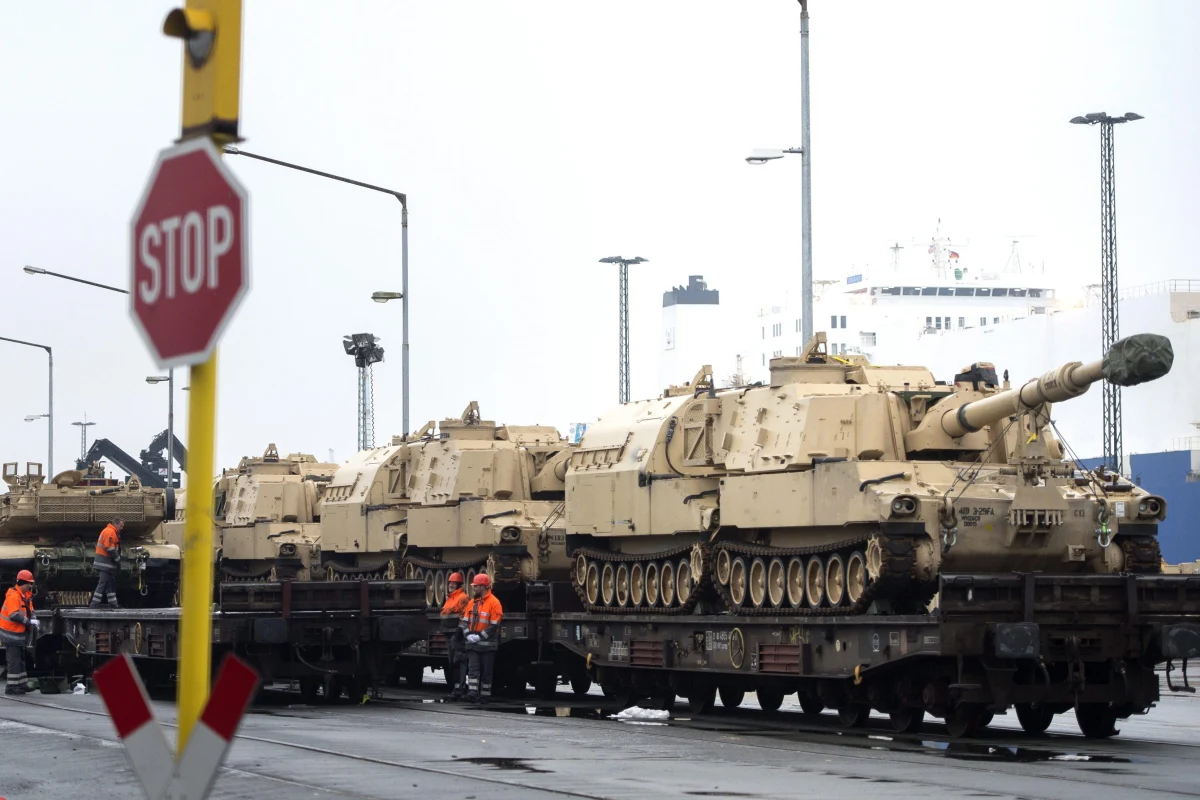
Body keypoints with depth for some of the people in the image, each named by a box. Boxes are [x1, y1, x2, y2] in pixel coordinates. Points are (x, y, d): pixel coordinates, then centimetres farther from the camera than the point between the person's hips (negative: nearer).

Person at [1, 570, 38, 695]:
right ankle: (11, 687, -2)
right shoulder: (13, 596, -22)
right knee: (14, 661, -6)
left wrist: (33, 620, -10)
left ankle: (20, 684, 26)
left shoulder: (25, 595, 7)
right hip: (11, 634, -10)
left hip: (20, 633, 10)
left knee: (20, 660, 17)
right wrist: (29, 622, -25)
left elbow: (29, 611, 11)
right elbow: (14, 615, -30)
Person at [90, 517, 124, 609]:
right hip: (105, 561, -11)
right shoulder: (110, 532, -14)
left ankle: (113, 604, 18)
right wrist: (117, 558, -12)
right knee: (103, 583, -12)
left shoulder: (109, 531, 21)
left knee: (111, 584, 14)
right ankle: (94, 605, -14)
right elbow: (109, 547, -21)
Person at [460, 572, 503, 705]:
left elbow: (494, 625, -13)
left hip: (487, 644, -5)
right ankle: (472, 693, -16)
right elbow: (465, 621, 14)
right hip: (473, 644, 5)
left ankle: (484, 696, 9)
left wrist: (480, 637, -16)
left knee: (486, 672, 4)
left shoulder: (493, 603, -9)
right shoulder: (472, 603, 12)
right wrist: (468, 634, -4)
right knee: (473, 668, -7)